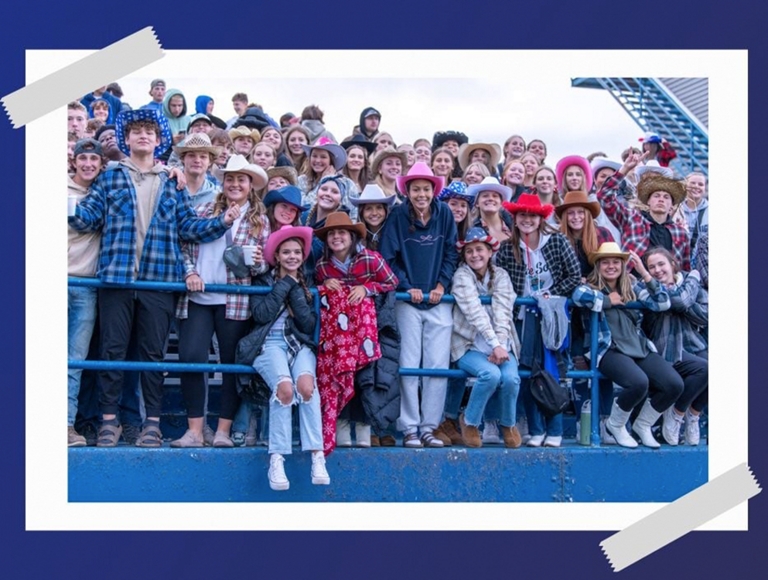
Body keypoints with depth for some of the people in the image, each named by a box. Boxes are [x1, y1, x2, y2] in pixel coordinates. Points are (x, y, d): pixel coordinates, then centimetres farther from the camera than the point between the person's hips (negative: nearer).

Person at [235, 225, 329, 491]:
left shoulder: (308, 283, 16)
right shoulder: (264, 281, 12)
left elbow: (309, 323, 2)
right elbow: (261, 314, -7)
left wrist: (295, 288, -5)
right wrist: (285, 284, -3)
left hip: (300, 344, 2)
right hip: (269, 344, -2)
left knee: (306, 384, -33)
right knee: (285, 386, -34)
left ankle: (317, 456, -31)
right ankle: (276, 459, -29)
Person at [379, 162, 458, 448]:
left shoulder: (444, 213, 2)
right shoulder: (398, 216, -3)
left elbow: (451, 253, 6)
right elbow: (388, 258, -3)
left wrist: (441, 285, -4)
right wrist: (407, 287, -11)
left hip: (439, 301, 2)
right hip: (407, 300, -2)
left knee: (438, 365, 0)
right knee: (408, 366, -3)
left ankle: (428, 427, 9)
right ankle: (409, 428, 5)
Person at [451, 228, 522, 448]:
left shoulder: (500, 275, 7)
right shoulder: (462, 275, -3)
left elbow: (503, 312, -8)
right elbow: (475, 312, -17)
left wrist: (501, 344, -24)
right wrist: (495, 345, -28)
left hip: (501, 346, 3)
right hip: (470, 347, -3)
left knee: (510, 377, -26)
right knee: (491, 374, -31)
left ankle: (508, 424, 5)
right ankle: (469, 421, -4)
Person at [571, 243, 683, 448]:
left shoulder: (632, 289, 20)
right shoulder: (591, 288, 6)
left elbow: (663, 304, 8)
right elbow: (578, 295, -20)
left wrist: (644, 273, 2)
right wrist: (608, 300, -7)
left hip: (640, 349, 5)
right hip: (609, 351, -5)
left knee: (675, 385, -16)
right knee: (639, 383, -33)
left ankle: (643, 425, 10)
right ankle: (615, 425, -2)